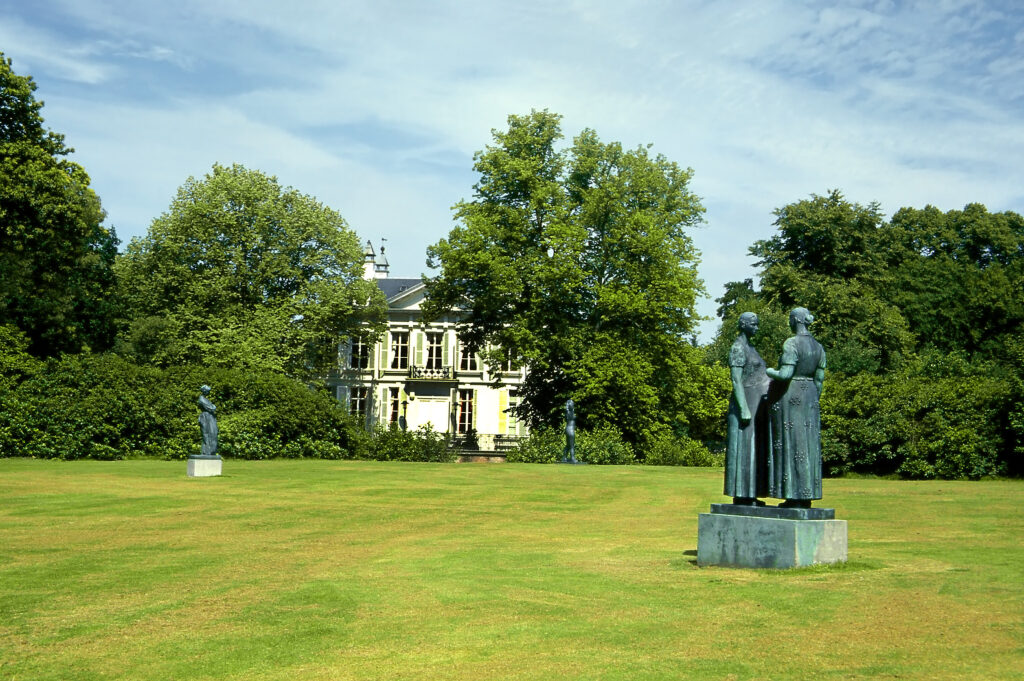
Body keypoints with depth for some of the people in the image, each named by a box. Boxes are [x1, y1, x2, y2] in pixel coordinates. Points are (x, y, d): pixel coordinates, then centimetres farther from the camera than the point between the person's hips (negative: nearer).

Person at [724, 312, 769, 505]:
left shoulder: (750, 348, 19)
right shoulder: (738, 348, -11)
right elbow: (736, 380, -18)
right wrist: (744, 409, -23)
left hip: (756, 405, 10)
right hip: (746, 403, -10)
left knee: (754, 450, 8)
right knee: (744, 449, -8)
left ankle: (748, 496, 11)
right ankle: (740, 496, -6)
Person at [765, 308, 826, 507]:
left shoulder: (791, 344, -16)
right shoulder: (818, 347, 7)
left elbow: (785, 375, -23)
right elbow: (819, 380, 9)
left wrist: (770, 372, -2)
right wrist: (812, 404, 18)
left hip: (788, 397, -7)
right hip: (808, 397, 7)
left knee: (790, 445, -4)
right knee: (807, 446, 9)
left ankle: (794, 497, -4)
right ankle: (806, 497, 11)